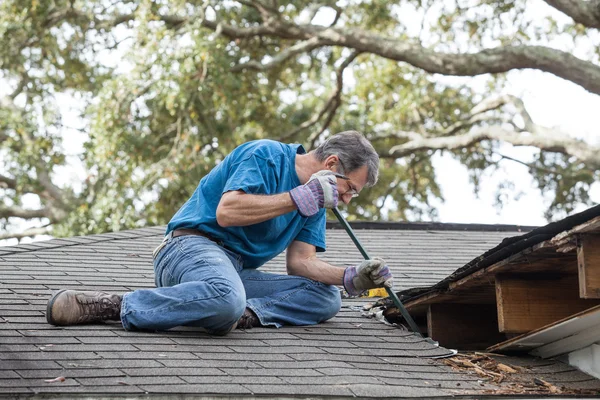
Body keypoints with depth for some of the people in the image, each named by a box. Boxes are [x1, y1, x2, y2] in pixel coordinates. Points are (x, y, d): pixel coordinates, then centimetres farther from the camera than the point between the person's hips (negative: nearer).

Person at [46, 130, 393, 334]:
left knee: (326, 298, -6)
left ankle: (245, 314, -26)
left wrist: (351, 278, -7)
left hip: (236, 271, 8)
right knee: (227, 297, -43)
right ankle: (114, 306, -30)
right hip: (192, 244, -8)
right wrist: (299, 199, -17)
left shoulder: (314, 203, 17)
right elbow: (226, 212, -20)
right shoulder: (267, 155, -8)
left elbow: (300, 261, 10)